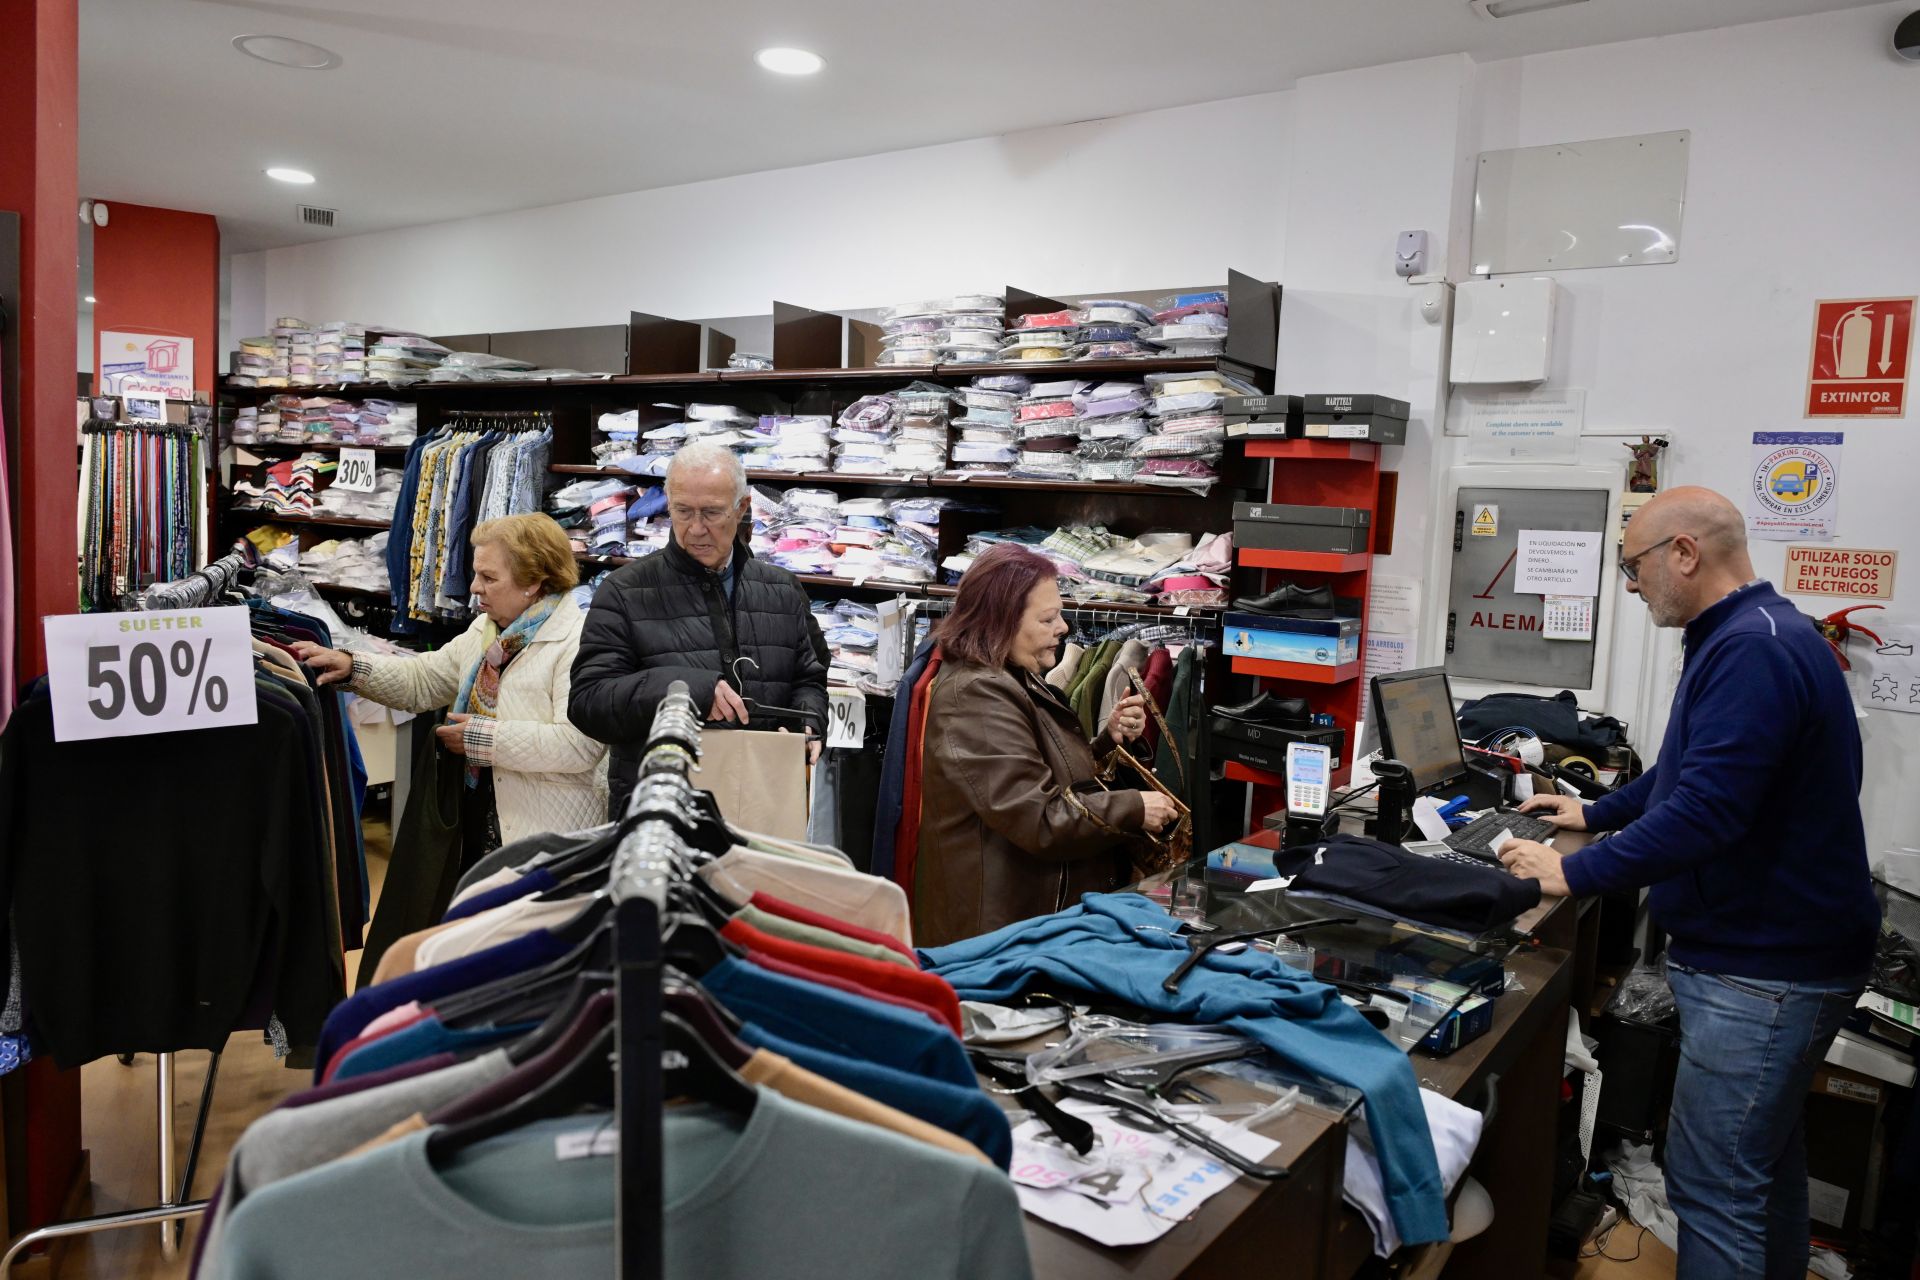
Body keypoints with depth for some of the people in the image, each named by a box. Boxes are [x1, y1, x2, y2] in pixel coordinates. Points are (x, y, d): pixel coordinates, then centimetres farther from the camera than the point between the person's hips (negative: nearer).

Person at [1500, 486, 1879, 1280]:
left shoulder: (1753, 650, -24)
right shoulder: (1754, 636, 12)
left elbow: (1703, 813, -31)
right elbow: (1695, 768, 25)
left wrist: (1572, 873, -23)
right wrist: (1594, 814, 28)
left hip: (1763, 972, -11)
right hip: (1780, 950, 11)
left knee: (1712, 1185, -3)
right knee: (1766, 1150, 25)